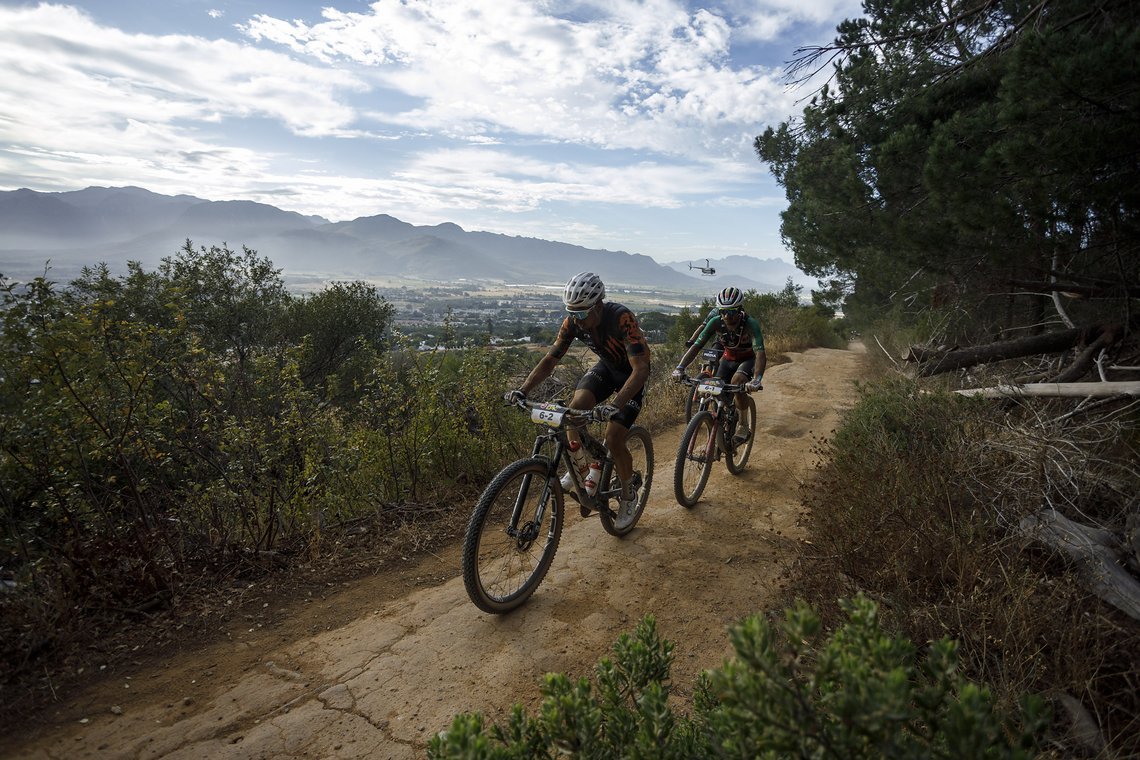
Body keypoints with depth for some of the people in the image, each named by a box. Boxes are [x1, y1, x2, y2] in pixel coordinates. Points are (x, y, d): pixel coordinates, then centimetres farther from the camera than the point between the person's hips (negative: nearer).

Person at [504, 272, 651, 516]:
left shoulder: (621, 318, -36)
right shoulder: (573, 322, -19)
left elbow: (641, 369, -42)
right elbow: (549, 360, -14)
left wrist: (615, 405, -55)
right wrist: (521, 391, -29)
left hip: (632, 374, -5)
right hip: (606, 366, 5)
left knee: (613, 440, -15)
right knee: (574, 410, -22)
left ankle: (628, 494, 12)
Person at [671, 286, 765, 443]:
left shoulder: (750, 324, -33)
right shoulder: (716, 322, -24)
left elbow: (760, 353, -44)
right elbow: (696, 346, -26)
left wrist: (756, 380, -61)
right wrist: (680, 368, -42)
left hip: (750, 358, -4)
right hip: (729, 358, 4)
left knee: (737, 381, -32)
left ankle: (744, 426, -16)